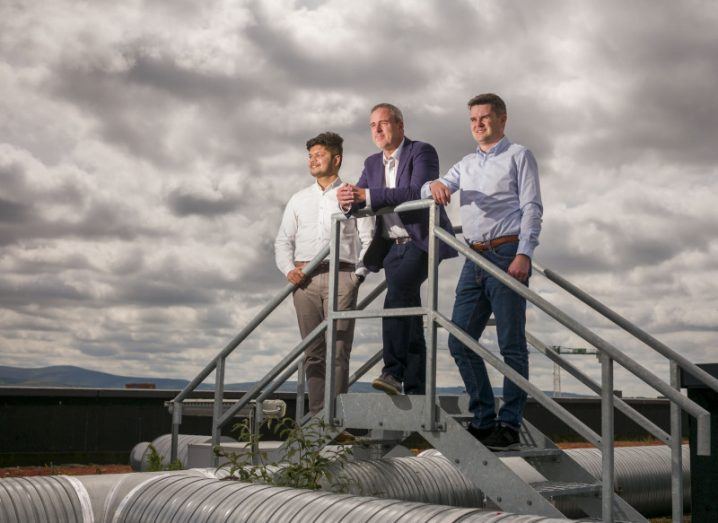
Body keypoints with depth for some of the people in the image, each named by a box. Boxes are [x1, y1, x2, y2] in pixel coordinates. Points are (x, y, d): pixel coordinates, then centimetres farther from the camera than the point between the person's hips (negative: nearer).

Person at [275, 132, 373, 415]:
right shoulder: (299, 199, 21)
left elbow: (369, 239, 6)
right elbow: (283, 240, 17)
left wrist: (358, 274, -6)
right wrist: (289, 269, -1)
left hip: (340, 276, -3)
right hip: (304, 279, 3)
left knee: (339, 349, -9)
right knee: (313, 350, 1)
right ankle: (316, 415, 3)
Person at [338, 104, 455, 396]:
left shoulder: (422, 152, -6)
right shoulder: (372, 163, 15)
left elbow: (418, 192, -23)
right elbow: (358, 200, 8)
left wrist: (368, 196, -28)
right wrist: (348, 201, -18)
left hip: (421, 241, -7)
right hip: (393, 246, 7)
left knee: (397, 295, -28)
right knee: (410, 319, 7)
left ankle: (393, 372, -32)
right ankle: (415, 390, 10)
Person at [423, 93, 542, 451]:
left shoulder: (518, 156, 5)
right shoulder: (466, 164, 23)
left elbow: (532, 208, -3)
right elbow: (432, 191, 14)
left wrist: (524, 254, -16)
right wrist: (435, 184, -11)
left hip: (506, 255, -6)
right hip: (475, 258, 7)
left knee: (511, 344, -4)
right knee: (460, 340, 3)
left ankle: (510, 424, 1)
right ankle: (484, 419, 11)